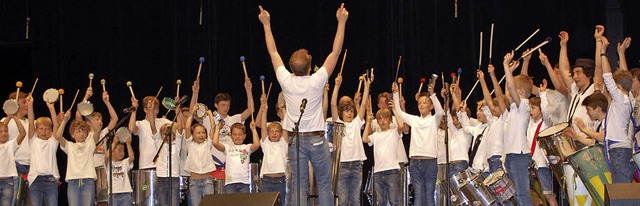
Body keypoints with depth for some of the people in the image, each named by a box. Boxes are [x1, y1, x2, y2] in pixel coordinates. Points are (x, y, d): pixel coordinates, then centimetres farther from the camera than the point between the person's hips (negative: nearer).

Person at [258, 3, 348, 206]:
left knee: (299, 187, 2)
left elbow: (273, 52, 6)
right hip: (316, 139, -2)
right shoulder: (316, 82, -11)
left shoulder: (286, 82, -6)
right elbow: (336, 52, -7)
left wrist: (266, 25, 15)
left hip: (296, 140, 2)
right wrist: (341, 22, -3)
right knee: (324, 185, 5)